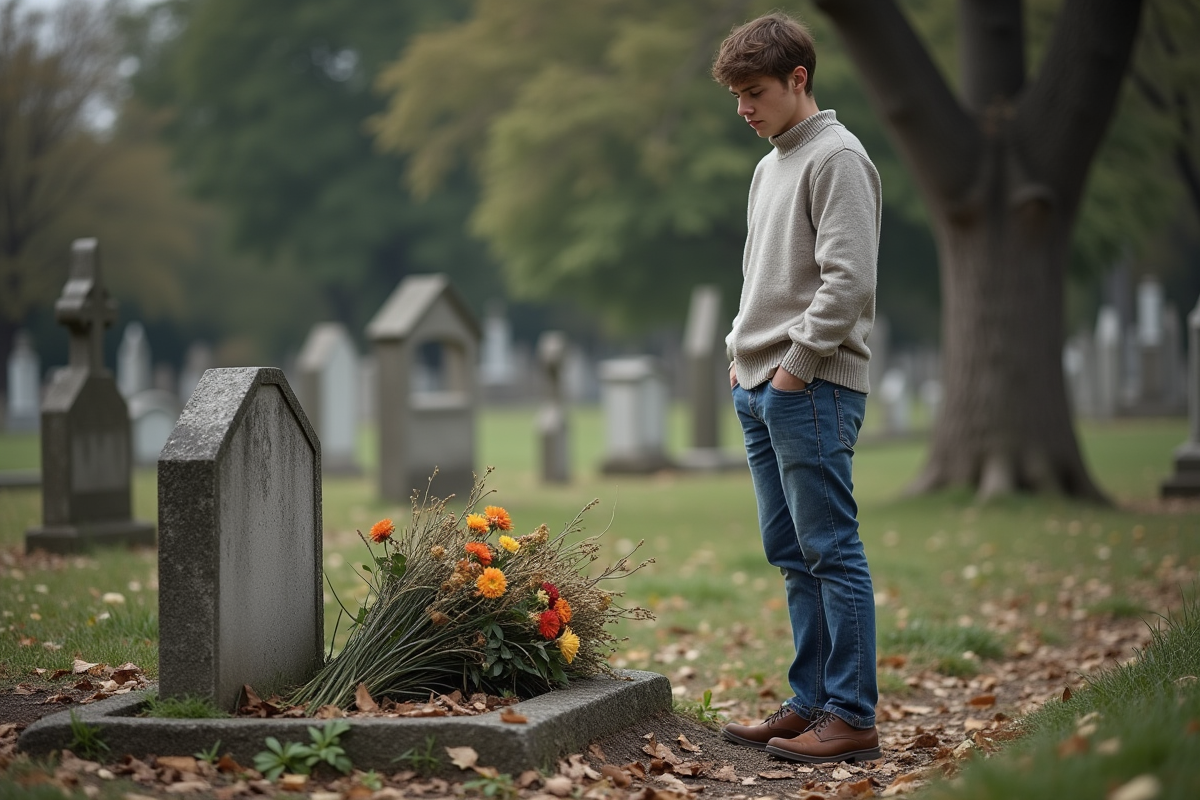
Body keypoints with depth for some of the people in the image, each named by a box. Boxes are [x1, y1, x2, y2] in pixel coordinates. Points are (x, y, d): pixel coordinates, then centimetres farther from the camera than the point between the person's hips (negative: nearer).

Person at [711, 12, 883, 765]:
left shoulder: (837, 158, -9)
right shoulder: (769, 167, 20)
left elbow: (848, 278, -17)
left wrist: (796, 366, -16)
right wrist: (742, 356, 14)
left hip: (813, 389, -9)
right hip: (760, 389, 9)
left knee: (831, 549, -8)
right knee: (792, 554, 10)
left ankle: (853, 717, -6)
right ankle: (811, 702, 16)